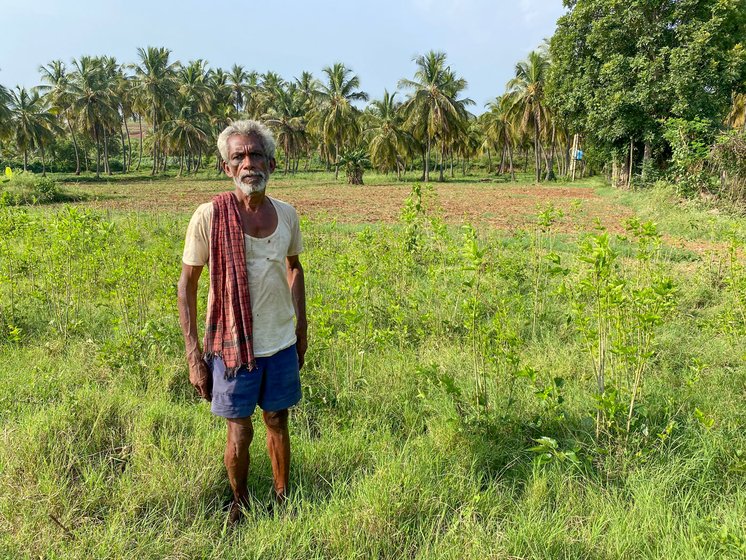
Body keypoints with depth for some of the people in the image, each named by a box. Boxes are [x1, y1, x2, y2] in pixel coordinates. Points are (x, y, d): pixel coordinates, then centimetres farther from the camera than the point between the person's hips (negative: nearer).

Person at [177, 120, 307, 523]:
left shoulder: (286, 214, -1)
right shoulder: (210, 216, -13)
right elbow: (186, 285, -7)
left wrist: (302, 329, 14)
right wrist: (193, 355, -9)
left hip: (282, 344, 3)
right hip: (233, 346, -3)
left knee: (278, 422, 17)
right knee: (240, 431, 10)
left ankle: (283, 499, 36)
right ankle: (240, 505, 35)